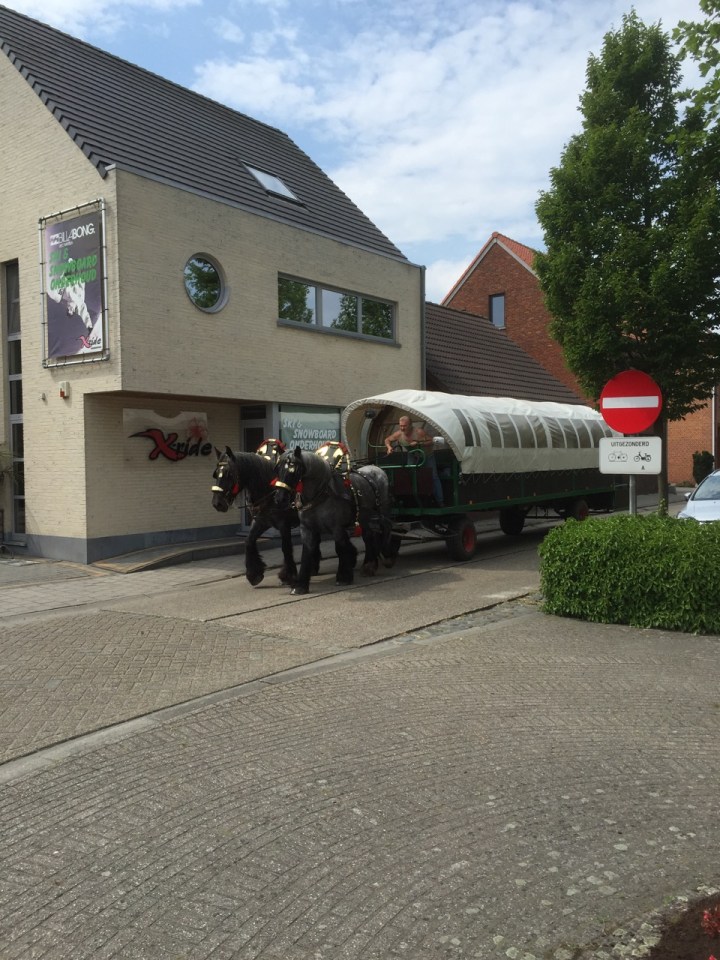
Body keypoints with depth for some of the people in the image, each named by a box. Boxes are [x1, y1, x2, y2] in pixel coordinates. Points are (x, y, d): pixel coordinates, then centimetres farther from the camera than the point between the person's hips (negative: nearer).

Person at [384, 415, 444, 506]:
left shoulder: (419, 432, -29)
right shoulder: (399, 434, -18)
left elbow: (431, 441, -22)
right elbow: (387, 440, -1)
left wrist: (418, 443, -33)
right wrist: (389, 447, -22)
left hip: (427, 457, -3)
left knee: (433, 478, -2)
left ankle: (439, 502, 5)